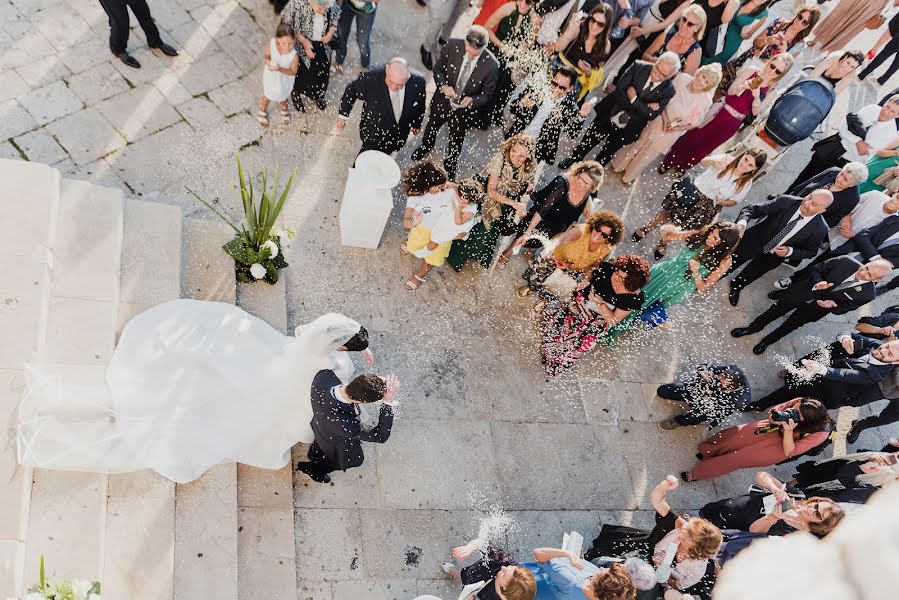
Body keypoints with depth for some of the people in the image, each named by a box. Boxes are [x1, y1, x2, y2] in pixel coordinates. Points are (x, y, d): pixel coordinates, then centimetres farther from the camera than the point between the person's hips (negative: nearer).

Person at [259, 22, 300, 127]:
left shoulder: (294, 55, -37)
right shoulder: (271, 43, -31)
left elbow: (293, 72, -23)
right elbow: (266, 57, -16)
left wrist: (279, 69, -37)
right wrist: (268, 62, -39)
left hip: (284, 79, -1)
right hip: (271, 76, 1)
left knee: (282, 97, 28)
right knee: (268, 95, 29)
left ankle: (284, 109, 65)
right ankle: (262, 112, 60)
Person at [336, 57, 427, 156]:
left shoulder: (418, 83, -21)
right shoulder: (370, 79, -29)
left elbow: (420, 105, 1)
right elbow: (351, 91, -7)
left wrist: (417, 124, 18)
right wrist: (343, 114, 0)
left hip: (399, 137, 3)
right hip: (374, 136, -2)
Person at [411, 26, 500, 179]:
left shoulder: (491, 65, -30)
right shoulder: (453, 46, -25)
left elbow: (487, 95, -17)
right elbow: (438, 68, -9)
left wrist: (472, 100, -38)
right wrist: (443, 85, -29)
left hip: (464, 109, -2)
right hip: (442, 101, 2)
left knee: (456, 142, 23)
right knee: (432, 126, 32)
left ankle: (450, 167, 55)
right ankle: (426, 146, 68)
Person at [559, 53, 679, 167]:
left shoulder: (668, 90, -20)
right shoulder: (639, 67, -18)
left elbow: (651, 115, -23)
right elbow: (619, 91, -22)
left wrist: (633, 98, -29)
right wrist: (644, 107, -26)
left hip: (626, 129, -1)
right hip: (608, 116, 1)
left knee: (607, 153, 20)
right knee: (589, 140, 20)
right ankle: (575, 159, 48)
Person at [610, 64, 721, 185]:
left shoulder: (706, 101, -25)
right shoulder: (682, 78, -21)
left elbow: (693, 124, -10)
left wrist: (676, 128, -20)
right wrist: (665, 117, -18)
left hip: (672, 133, -1)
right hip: (659, 121, 2)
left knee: (649, 154, 17)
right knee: (639, 143, 20)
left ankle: (630, 175, 44)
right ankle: (620, 165, 47)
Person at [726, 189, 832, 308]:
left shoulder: (820, 229, -23)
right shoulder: (786, 201, -26)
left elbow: (810, 251, -5)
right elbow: (753, 209, -24)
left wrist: (790, 252, -24)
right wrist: (742, 223, -45)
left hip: (773, 256, 1)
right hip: (753, 242, 0)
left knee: (744, 279, 17)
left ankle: (736, 286, 52)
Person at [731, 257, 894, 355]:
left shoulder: (867, 294, -24)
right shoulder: (847, 262, -25)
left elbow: (844, 308, -8)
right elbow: (816, 269, -12)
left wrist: (832, 305, -29)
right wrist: (817, 282, -31)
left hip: (813, 310, 0)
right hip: (803, 294, 0)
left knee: (790, 325, 20)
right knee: (777, 309, 16)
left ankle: (767, 340, 48)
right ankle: (754, 327, 43)